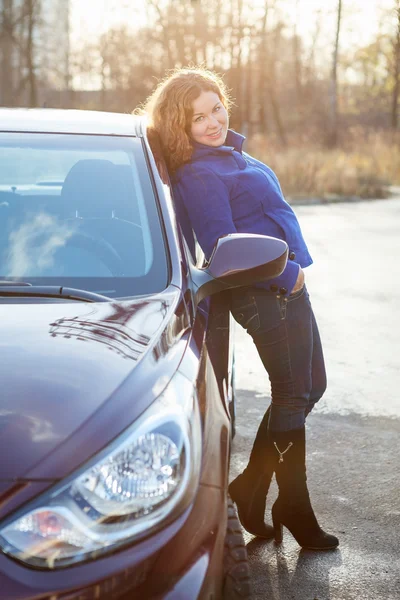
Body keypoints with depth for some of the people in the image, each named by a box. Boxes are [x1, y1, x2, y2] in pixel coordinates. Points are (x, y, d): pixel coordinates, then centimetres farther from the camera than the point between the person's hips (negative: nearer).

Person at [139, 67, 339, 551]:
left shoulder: (229, 154, 14)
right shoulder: (197, 175, -15)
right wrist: (287, 275, -16)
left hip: (286, 288, 10)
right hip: (266, 297, -10)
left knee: (310, 388, 17)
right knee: (293, 397, 0)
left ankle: (251, 486, 23)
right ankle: (295, 511, 14)